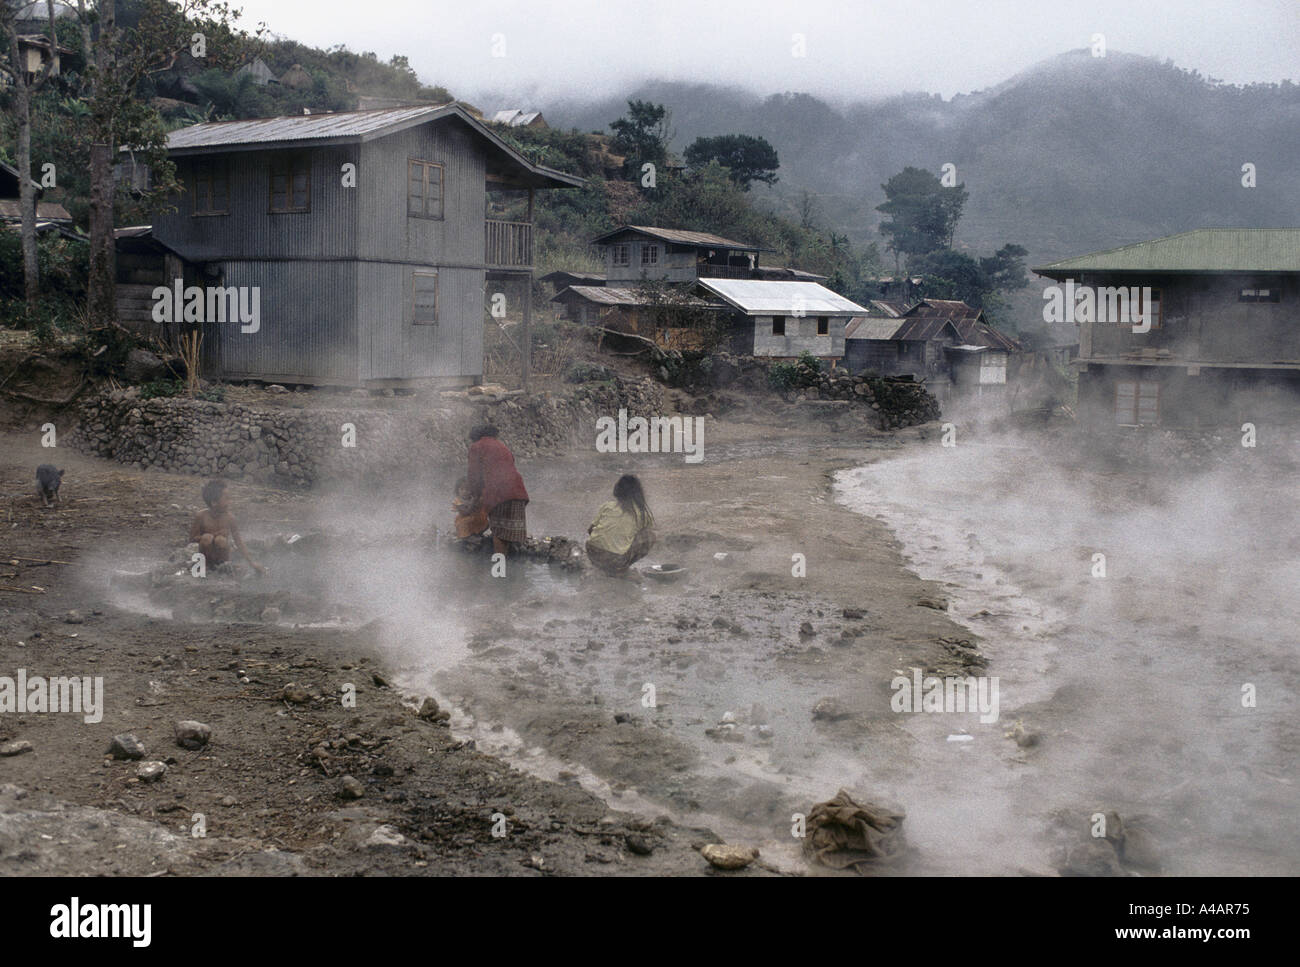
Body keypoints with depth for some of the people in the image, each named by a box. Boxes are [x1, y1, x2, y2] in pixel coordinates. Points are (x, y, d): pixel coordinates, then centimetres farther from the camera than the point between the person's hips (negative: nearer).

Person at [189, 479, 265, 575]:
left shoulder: (229, 517, -11)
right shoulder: (201, 516, -13)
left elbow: (239, 542, -4)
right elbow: (192, 540, -8)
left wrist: (251, 563, -8)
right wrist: (214, 535, -21)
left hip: (222, 557, 1)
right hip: (206, 555, -1)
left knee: (221, 540, -30)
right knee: (207, 537, -30)